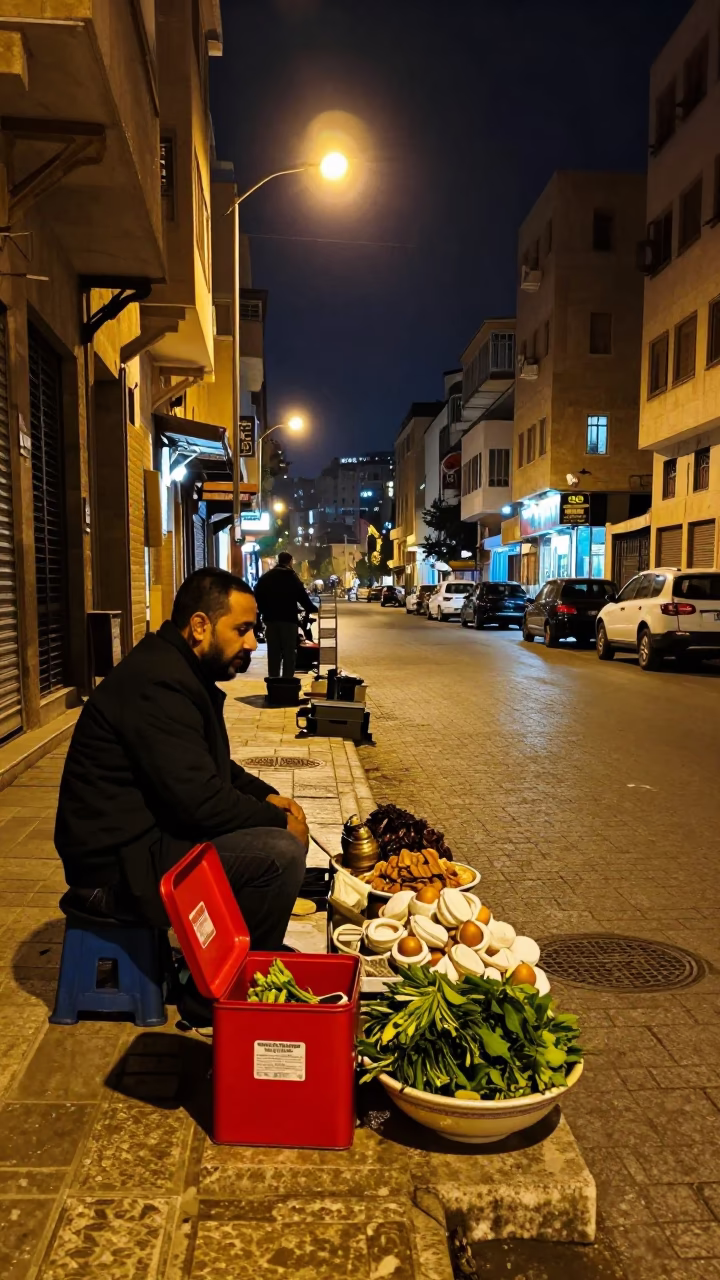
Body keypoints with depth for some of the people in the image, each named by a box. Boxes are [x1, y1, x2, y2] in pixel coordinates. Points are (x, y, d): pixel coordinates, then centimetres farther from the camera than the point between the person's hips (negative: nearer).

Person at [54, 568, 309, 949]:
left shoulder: (179, 670, 9)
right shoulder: (159, 682, -24)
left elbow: (212, 765, 19)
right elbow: (200, 801, -27)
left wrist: (267, 796, 4)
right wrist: (278, 818, -13)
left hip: (146, 832, 11)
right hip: (122, 860, -11)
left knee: (273, 834, 13)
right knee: (282, 853, -20)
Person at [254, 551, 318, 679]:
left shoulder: (266, 577, 10)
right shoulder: (291, 576, -5)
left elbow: (257, 596, 7)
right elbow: (302, 596, -8)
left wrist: (265, 612, 16)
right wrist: (313, 609, 4)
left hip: (271, 618, 5)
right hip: (288, 618, -4)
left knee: (273, 653, 10)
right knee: (289, 653, 0)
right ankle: (287, 682, -4)